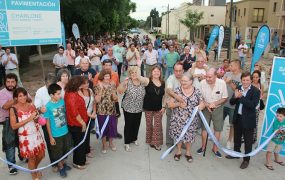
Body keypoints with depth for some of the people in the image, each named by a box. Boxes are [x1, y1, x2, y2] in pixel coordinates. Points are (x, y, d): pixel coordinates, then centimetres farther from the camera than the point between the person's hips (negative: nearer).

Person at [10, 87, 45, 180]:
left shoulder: (32, 105, -1)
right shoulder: (13, 109, -12)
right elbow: (14, 126, -16)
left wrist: (37, 118, -12)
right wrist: (28, 119, -22)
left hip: (36, 135, 4)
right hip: (25, 137, -4)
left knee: (41, 155, 15)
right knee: (31, 158, 9)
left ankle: (35, 169, 45)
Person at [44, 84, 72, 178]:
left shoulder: (62, 101, -8)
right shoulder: (48, 106, -20)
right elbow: (47, 122, -12)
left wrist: (68, 126, 10)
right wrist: (50, 137, -9)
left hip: (65, 131, 5)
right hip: (56, 134, -5)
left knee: (65, 150, 22)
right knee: (58, 152, 15)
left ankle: (63, 163, 46)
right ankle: (60, 167, 36)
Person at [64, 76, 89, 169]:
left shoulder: (71, 93, 4)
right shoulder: (72, 96, -27)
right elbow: (74, 112, -30)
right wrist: (83, 123, -20)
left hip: (78, 123, 9)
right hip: (77, 125, -9)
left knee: (82, 142, 22)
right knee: (80, 143, 9)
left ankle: (81, 160, 39)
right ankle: (78, 162, 27)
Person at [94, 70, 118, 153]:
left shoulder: (112, 85, 1)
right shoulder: (98, 86, -8)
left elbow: (116, 99, 0)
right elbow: (97, 100, -16)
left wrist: (113, 91, -17)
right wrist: (101, 89, -23)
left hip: (112, 111, 3)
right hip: (102, 111, -3)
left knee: (112, 127, 12)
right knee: (103, 128, 9)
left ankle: (111, 143, 36)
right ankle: (104, 145, 30)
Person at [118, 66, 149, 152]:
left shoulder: (142, 82, -2)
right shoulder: (127, 82, -13)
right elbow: (120, 91, -20)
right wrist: (123, 83, -35)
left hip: (139, 108, 4)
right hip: (128, 108, -4)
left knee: (136, 124, 18)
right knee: (128, 125, 6)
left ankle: (134, 138, 41)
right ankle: (127, 143, 19)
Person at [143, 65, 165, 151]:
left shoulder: (163, 83, 2)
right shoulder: (148, 81, -10)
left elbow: (164, 96, 7)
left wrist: (163, 107, 2)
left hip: (159, 108, 3)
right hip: (148, 107, -2)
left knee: (158, 125, 7)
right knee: (149, 124, 12)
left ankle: (156, 142, 21)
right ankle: (150, 141, 30)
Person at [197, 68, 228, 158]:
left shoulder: (222, 83, -19)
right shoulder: (202, 83, -19)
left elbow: (225, 98, -9)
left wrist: (215, 103, -23)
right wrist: (207, 105, -23)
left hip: (218, 108, 0)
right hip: (206, 108, 0)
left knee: (218, 129, 9)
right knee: (204, 128, 11)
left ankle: (215, 148, 27)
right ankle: (203, 146, 31)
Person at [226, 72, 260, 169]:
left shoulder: (256, 91, -14)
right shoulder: (238, 88, 0)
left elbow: (253, 105, -24)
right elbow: (231, 102, 0)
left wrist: (241, 97, -28)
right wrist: (235, 97, -21)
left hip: (248, 120, -5)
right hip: (237, 118, 5)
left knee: (248, 141, 9)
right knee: (236, 138, 22)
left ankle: (246, 160, 23)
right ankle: (236, 153, 42)